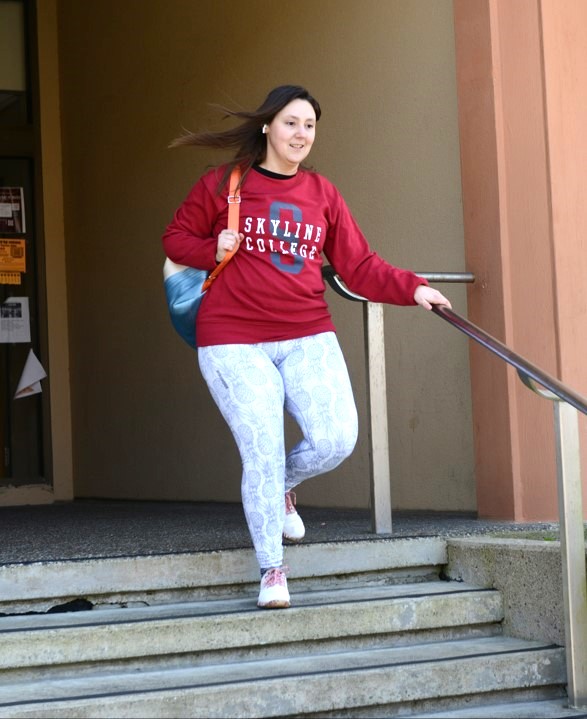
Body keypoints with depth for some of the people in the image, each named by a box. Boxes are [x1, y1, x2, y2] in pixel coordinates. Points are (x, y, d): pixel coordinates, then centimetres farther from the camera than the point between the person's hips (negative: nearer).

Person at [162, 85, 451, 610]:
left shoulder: (322, 193, 10)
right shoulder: (224, 184, 3)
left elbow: (359, 266, 6)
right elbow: (176, 238, 11)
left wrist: (411, 289, -8)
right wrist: (213, 250, -10)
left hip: (308, 338, 3)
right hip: (235, 341, -3)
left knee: (337, 440, -13)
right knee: (262, 452, -9)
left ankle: (282, 487, 23)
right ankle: (272, 571, 8)